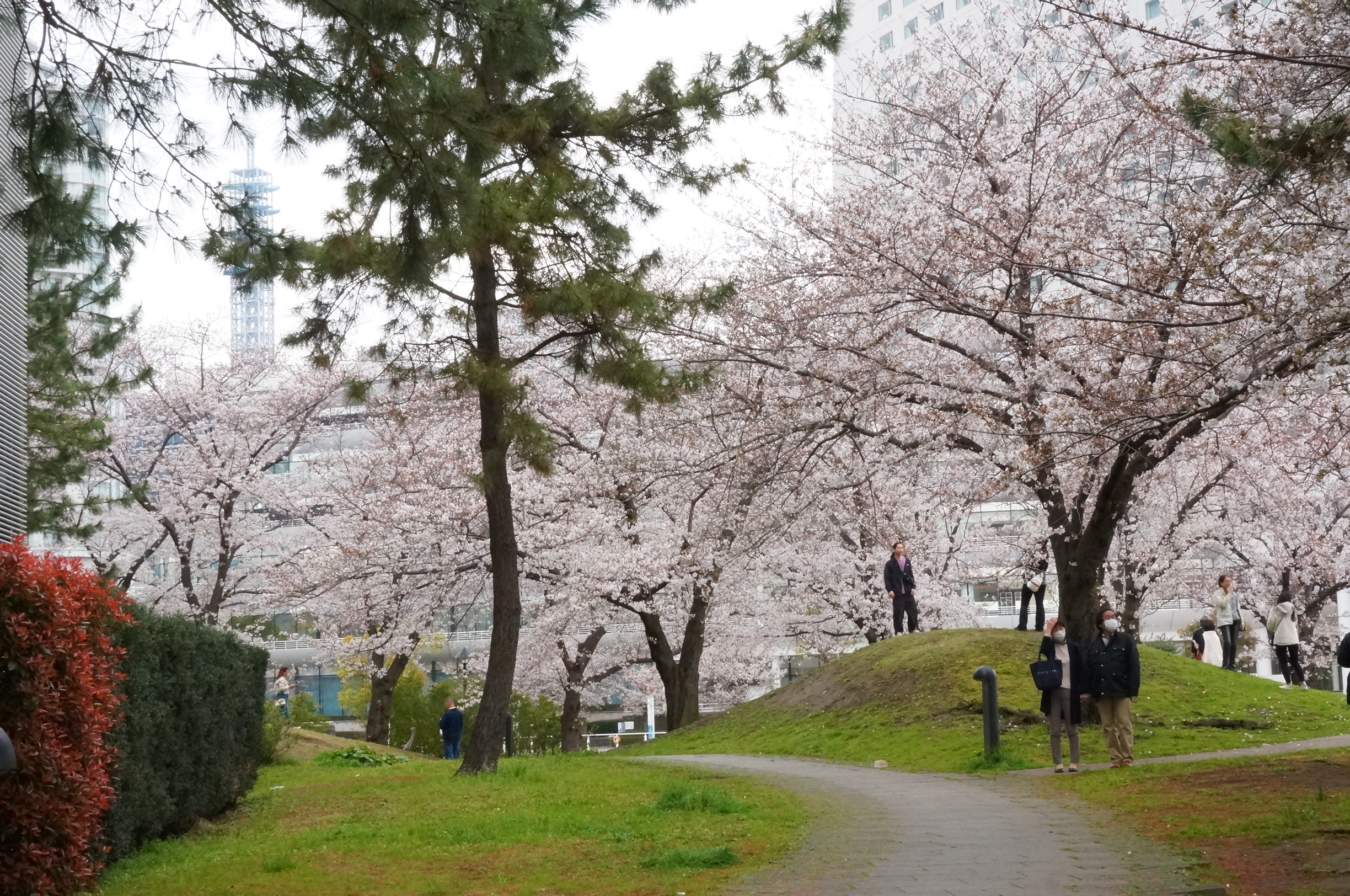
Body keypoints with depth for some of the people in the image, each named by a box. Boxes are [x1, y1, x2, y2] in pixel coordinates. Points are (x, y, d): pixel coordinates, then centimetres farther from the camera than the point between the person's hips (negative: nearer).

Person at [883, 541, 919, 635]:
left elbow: (911, 575, 15)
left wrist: (912, 587, 4)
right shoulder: (890, 563, 0)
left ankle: (913, 629, 10)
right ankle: (898, 631, 1)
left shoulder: (907, 561, 13)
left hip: (908, 592, 4)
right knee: (898, 613, -3)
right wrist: (889, 590, -13)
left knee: (913, 611, 2)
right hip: (897, 592, -4)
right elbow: (886, 578, -4)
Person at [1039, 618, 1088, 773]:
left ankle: (1074, 762, 9)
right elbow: (1042, 650, -22)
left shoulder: (1074, 647, 4)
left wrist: (1084, 691, -3)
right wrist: (1047, 632, -18)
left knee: (1072, 730, 5)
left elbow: (1082, 670, 3)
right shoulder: (1050, 647, 4)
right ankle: (1058, 763, 5)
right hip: (1053, 692, 1)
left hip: (1070, 692, -1)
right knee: (1054, 731, 2)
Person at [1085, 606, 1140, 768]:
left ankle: (1127, 758, 0)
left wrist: (1133, 690, -8)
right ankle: (1115, 758, 9)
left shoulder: (1125, 640, 2)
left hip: (1121, 691, -3)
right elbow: (1087, 669, 8)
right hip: (1101, 693, 3)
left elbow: (1134, 666, -2)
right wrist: (1090, 691, 0)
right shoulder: (1093, 645, 11)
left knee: (1124, 724, -3)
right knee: (1108, 727, 5)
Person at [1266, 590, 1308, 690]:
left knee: (1283, 662, 5)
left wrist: (1274, 629, 20)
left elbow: (1270, 625, 0)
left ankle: (1288, 683, 1)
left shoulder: (1275, 609, -5)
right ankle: (1303, 683, 10)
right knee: (1295, 661, 13)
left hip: (1280, 639, -4)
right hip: (1293, 639, 4)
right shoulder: (1293, 609, 10)